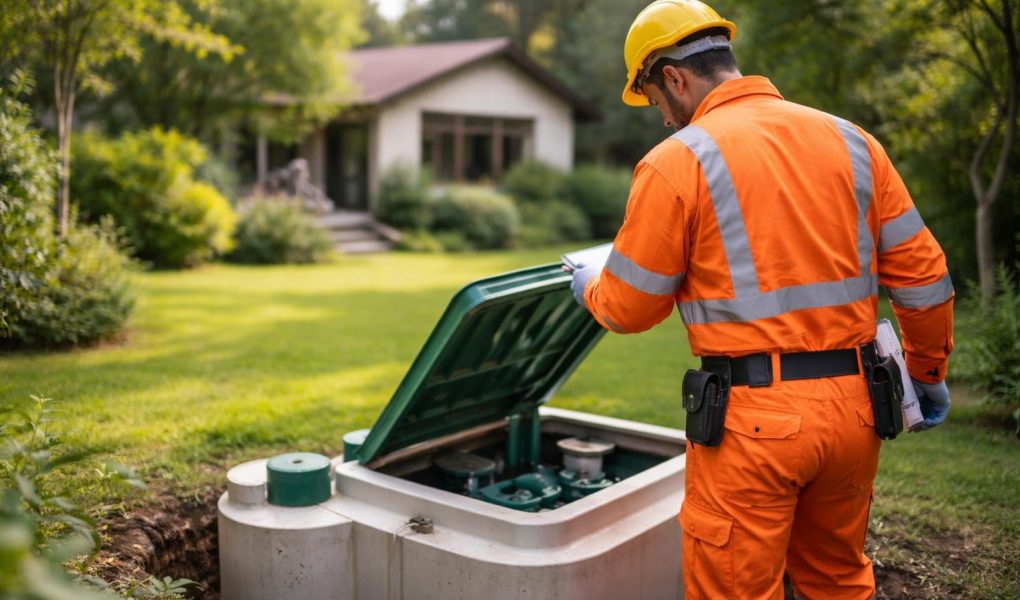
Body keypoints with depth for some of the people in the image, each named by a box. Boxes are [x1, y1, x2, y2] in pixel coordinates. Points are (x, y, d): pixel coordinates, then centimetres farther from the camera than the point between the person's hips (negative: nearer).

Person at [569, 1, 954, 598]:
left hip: (753, 418, -6)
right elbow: (921, 274, 8)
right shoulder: (851, 141, 7)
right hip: (854, 407, 6)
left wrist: (590, 284, 20)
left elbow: (628, 307, -2)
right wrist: (929, 372, 22)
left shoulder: (677, 161, -8)